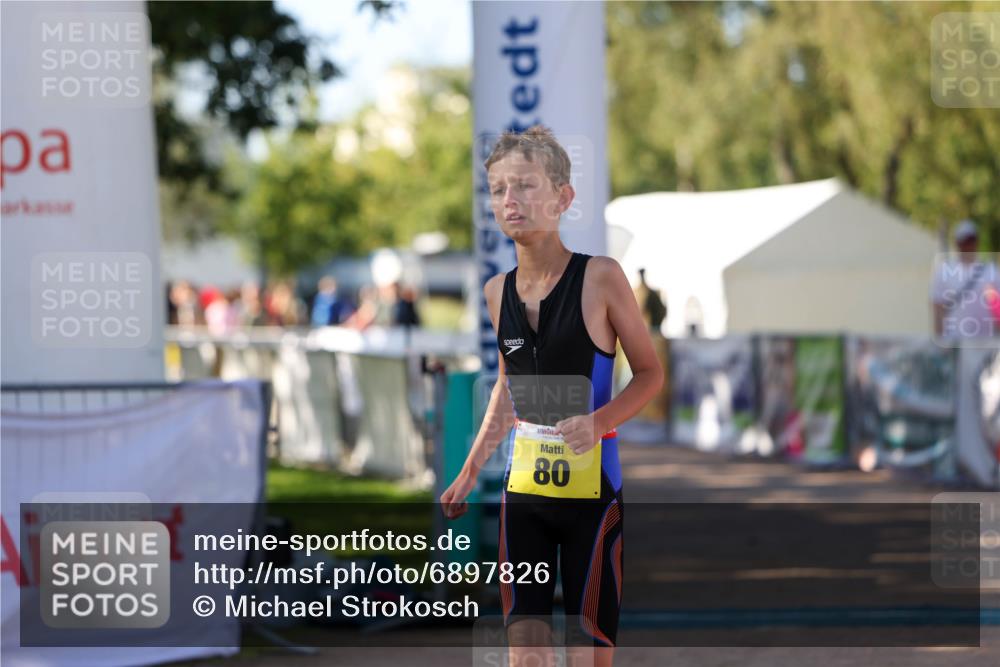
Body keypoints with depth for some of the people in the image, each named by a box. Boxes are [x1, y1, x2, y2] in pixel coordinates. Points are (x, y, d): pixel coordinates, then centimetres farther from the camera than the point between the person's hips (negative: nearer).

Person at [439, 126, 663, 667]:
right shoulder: (497, 292, 5)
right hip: (523, 487, 4)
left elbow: (649, 373, -4)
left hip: (591, 486, -4)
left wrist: (597, 422, -21)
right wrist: (469, 471, 18)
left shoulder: (600, 278, -10)